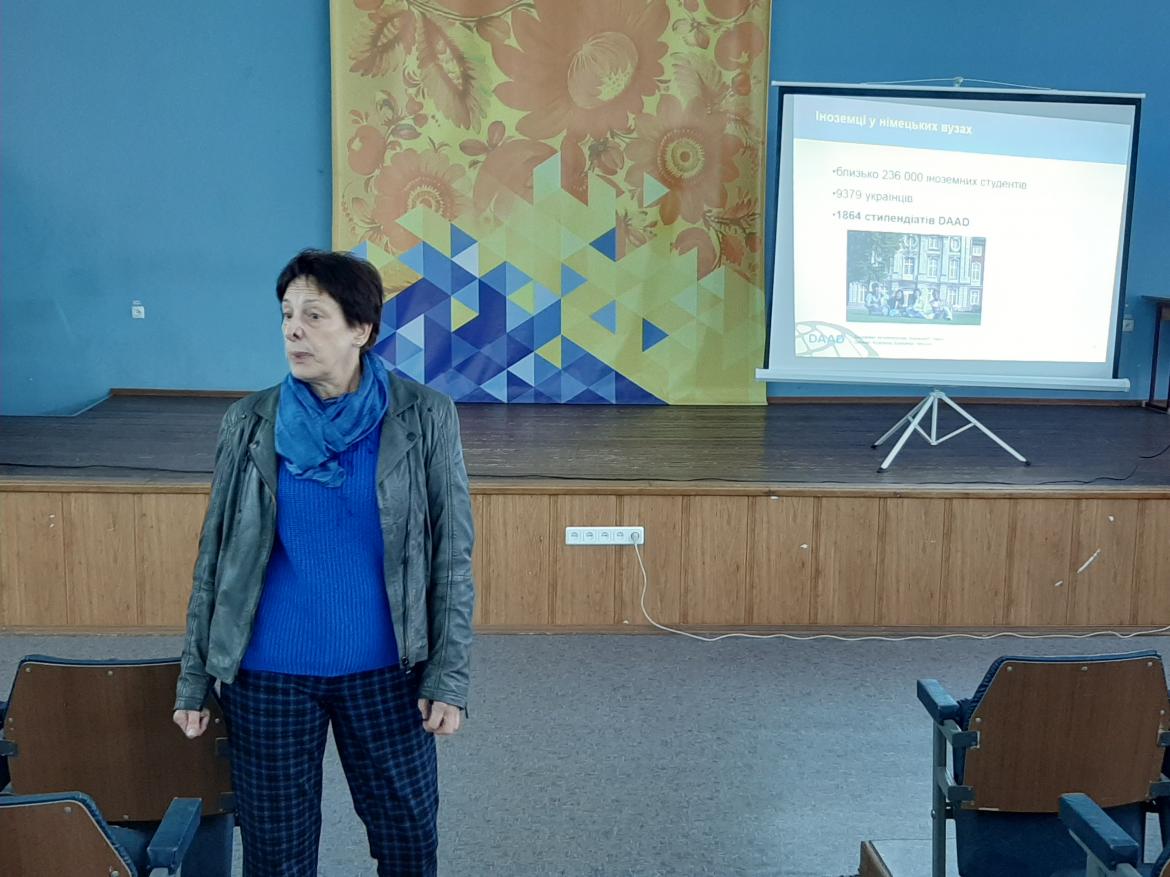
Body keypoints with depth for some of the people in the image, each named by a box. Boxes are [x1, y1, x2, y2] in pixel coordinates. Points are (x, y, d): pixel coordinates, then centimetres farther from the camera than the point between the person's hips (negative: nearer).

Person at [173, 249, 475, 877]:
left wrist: (449, 676, -8)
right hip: (268, 675, 1)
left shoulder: (422, 418, -7)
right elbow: (214, 560, 3)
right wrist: (194, 678, 3)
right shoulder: (249, 424, -3)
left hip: (384, 672, -1)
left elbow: (452, 556, -4)